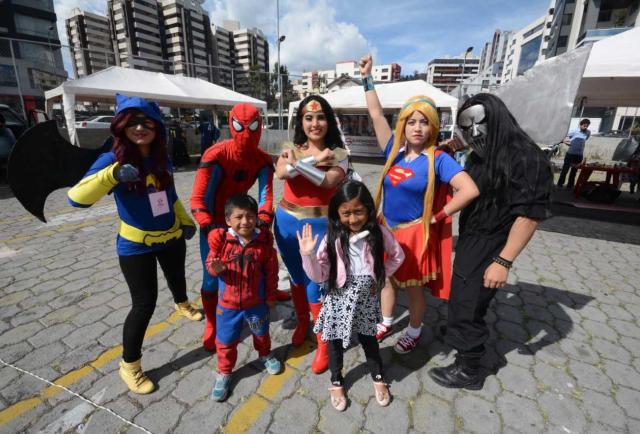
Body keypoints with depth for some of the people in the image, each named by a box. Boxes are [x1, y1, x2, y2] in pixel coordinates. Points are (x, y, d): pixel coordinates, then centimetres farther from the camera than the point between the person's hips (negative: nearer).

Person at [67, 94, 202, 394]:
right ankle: (129, 365, 21)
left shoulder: (163, 159, -3)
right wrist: (112, 175, -42)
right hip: (136, 246, -5)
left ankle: (182, 304, 62)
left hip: (172, 238, 5)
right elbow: (77, 198, -28)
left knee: (177, 277, 27)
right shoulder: (113, 159, -18)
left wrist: (185, 220, 10)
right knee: (144, 304, -1)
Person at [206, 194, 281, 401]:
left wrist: (271, 295, -1)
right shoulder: (221, 240, -17)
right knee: (225, 340, 16)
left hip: (257, 302, 1)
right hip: (227, 303, 0)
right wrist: (214, 268, -29)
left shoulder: (264, 241, -16)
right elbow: (210, 262, -4)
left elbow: (271, 271, -6)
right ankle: (224, 372, 41)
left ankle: (265, 355, 56)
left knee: (261, 333, 26)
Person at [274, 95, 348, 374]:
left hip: (319, 226, -3)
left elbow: (330, 181, -21)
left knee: (315, 285, 1)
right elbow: (281, 172, -17)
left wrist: (298, 163, -19)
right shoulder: (292, 148, 4)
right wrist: (314, 160, -21)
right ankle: (302, 322, 44)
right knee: (297, 279, 19)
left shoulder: (338, 153, -2)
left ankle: (323, 344, 22)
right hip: (287, 223, 4)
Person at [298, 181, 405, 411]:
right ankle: (336, 382, 43)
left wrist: (379, 275, -3)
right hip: (339, 300, 0)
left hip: (366, 299, 1)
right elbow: (319, 276, -17)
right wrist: (307, 254, -32)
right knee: (335, 342, 16)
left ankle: (378, 377, 48)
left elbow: (398, 256, 5)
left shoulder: (379, 233, -13)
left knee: (369, 339, 21)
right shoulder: (332, 238, -17)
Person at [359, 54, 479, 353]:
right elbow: (376, 114, -1)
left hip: (416, 234, -4)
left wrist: (438, 217, -16)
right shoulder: (394, 151, -1)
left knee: (413, 288, 13)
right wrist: (367, 77, -2)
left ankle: (414, 332, 39)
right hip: (387, 229, 5)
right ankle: (386, 322, 44)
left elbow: (470, 190, -21)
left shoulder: (438, 159, -13)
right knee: (387, 278, 20)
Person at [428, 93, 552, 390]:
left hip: (490, 250, -7)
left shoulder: (526, 158, -17)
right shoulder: (479, 156, 7)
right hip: (469, 243, 7)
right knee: (461, 300, 20)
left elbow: (529, 215, -20)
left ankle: (468, 371, 25)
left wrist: (503, 262, -22)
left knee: (468, 307, 4)